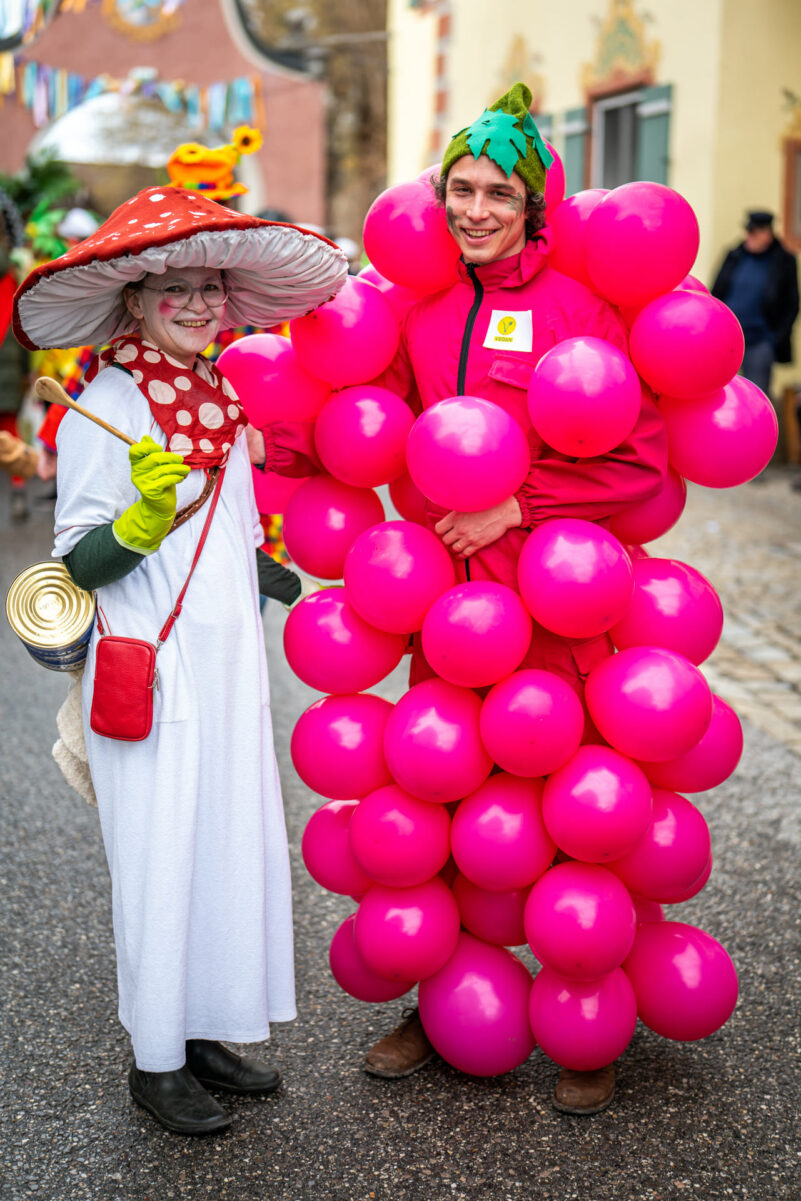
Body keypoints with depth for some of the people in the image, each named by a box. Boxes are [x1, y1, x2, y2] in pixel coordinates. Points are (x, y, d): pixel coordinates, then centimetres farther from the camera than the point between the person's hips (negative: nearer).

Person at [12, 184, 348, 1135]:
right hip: (150, 671, -7)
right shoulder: (101, 412, -11)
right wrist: (142, 519, -29)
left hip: (228, 662, 7)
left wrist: (274, 576, 21)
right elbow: (78, 563, -14)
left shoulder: (224, 396, 11)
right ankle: (155, 1058, 15)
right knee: (159, 854, 0)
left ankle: (205, 1031, 26)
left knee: (237, 839, 12)